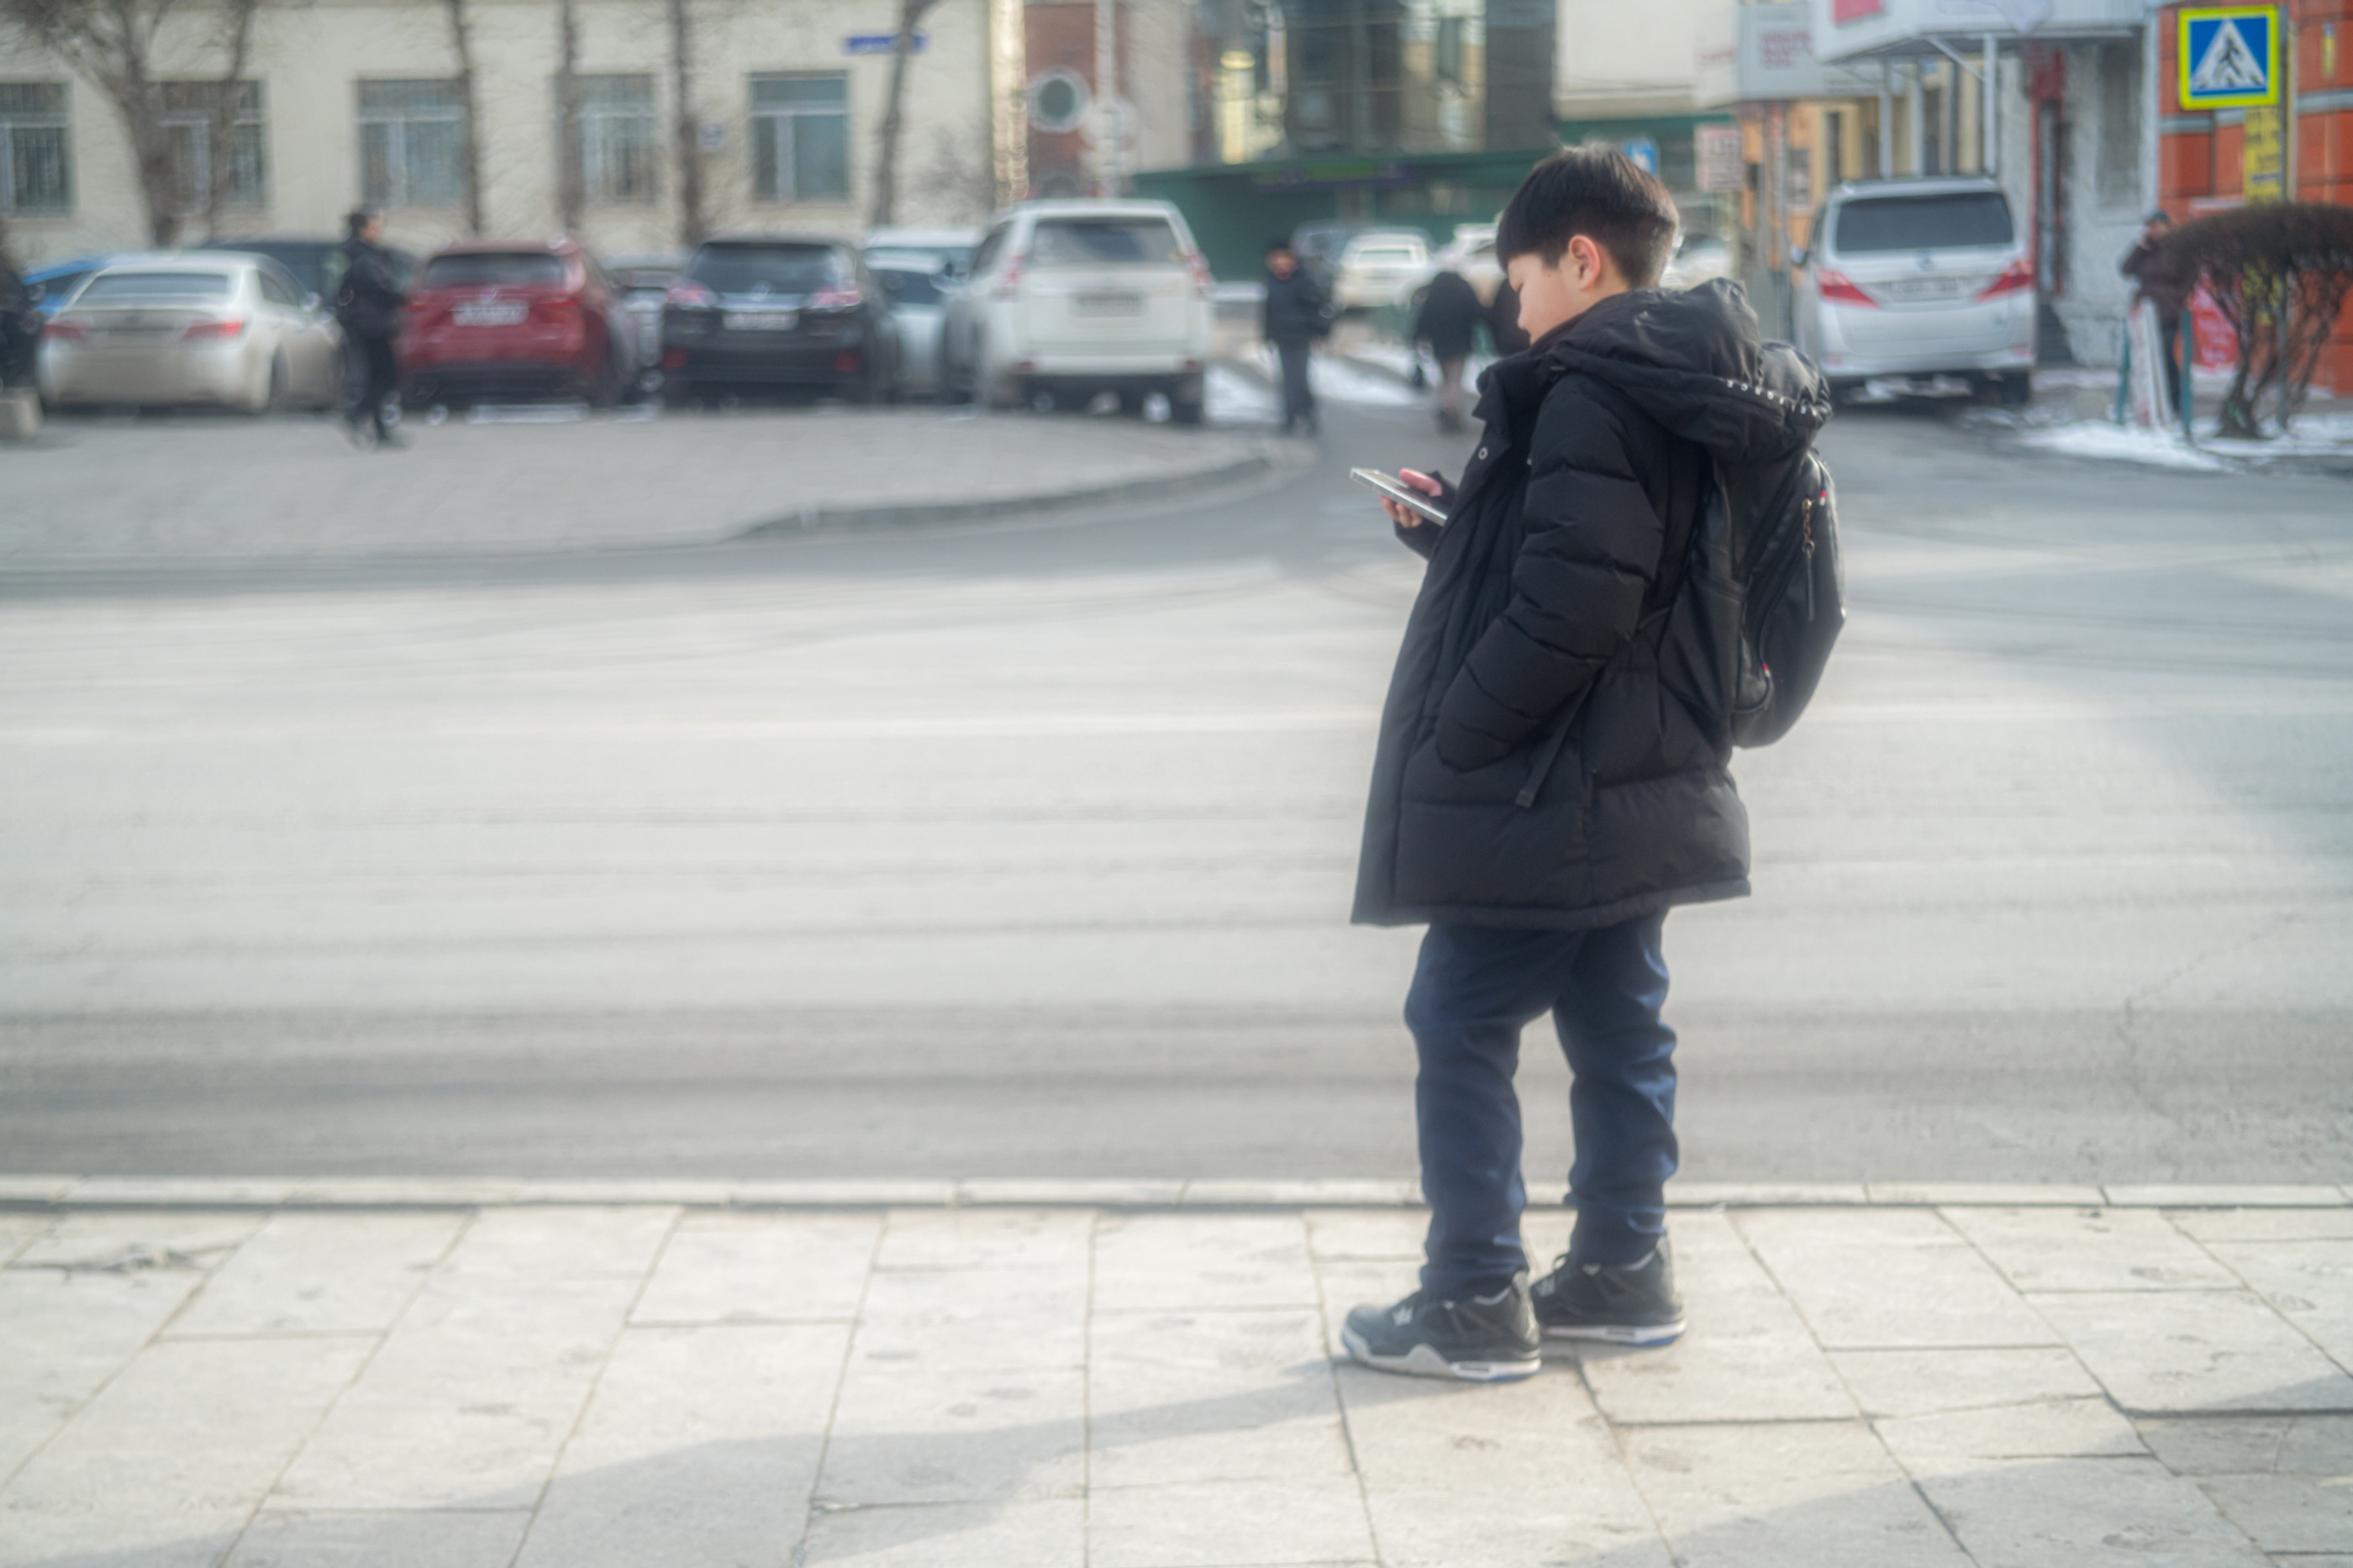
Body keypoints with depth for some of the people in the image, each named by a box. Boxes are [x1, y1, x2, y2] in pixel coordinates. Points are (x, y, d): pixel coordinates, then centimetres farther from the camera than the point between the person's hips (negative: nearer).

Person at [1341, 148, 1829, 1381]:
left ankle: (1475, 1302, 1)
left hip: (1546, 801, -10)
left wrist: (1450, 738, -18)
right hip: (1641, 784, 10)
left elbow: (1569, 609, -26)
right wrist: (1456, 527, 13)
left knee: (1461, 1026, -2)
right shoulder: (1682, 390, 13)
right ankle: (1624, 1269, 23)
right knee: (1616, 1023, 15)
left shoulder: (1591, 396, -19)